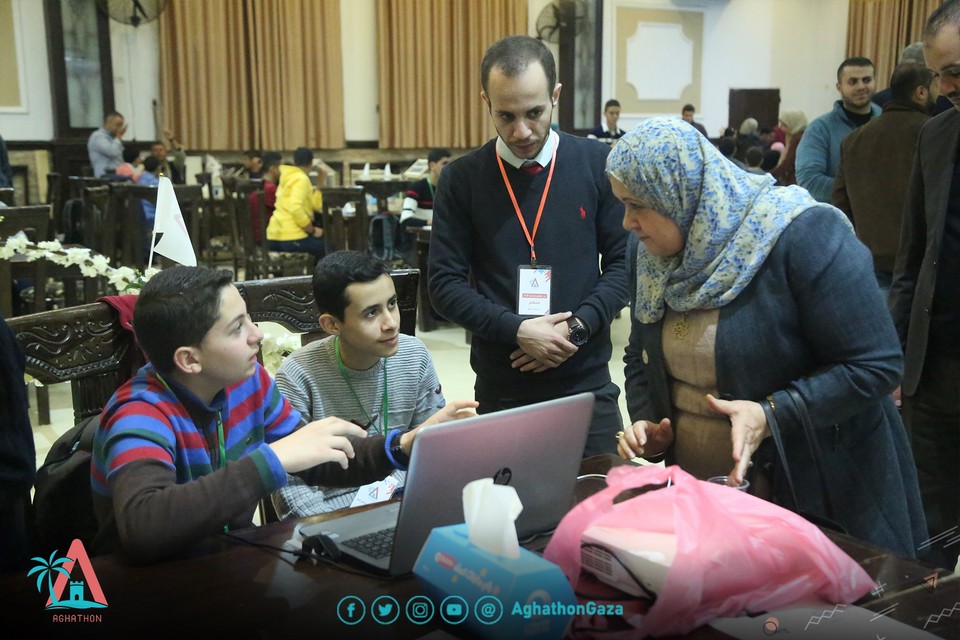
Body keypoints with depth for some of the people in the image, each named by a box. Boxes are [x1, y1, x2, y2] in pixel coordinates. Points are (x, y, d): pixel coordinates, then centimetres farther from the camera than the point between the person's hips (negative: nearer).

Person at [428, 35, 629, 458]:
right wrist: (516, 331, -16)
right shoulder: (462, 178, -2)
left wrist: (577, 328, -14)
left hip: (587, 385, 0)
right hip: (500, 389, 0)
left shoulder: (598, 164, -1)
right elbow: (445, 284, -3)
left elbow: (624, 262, 0)